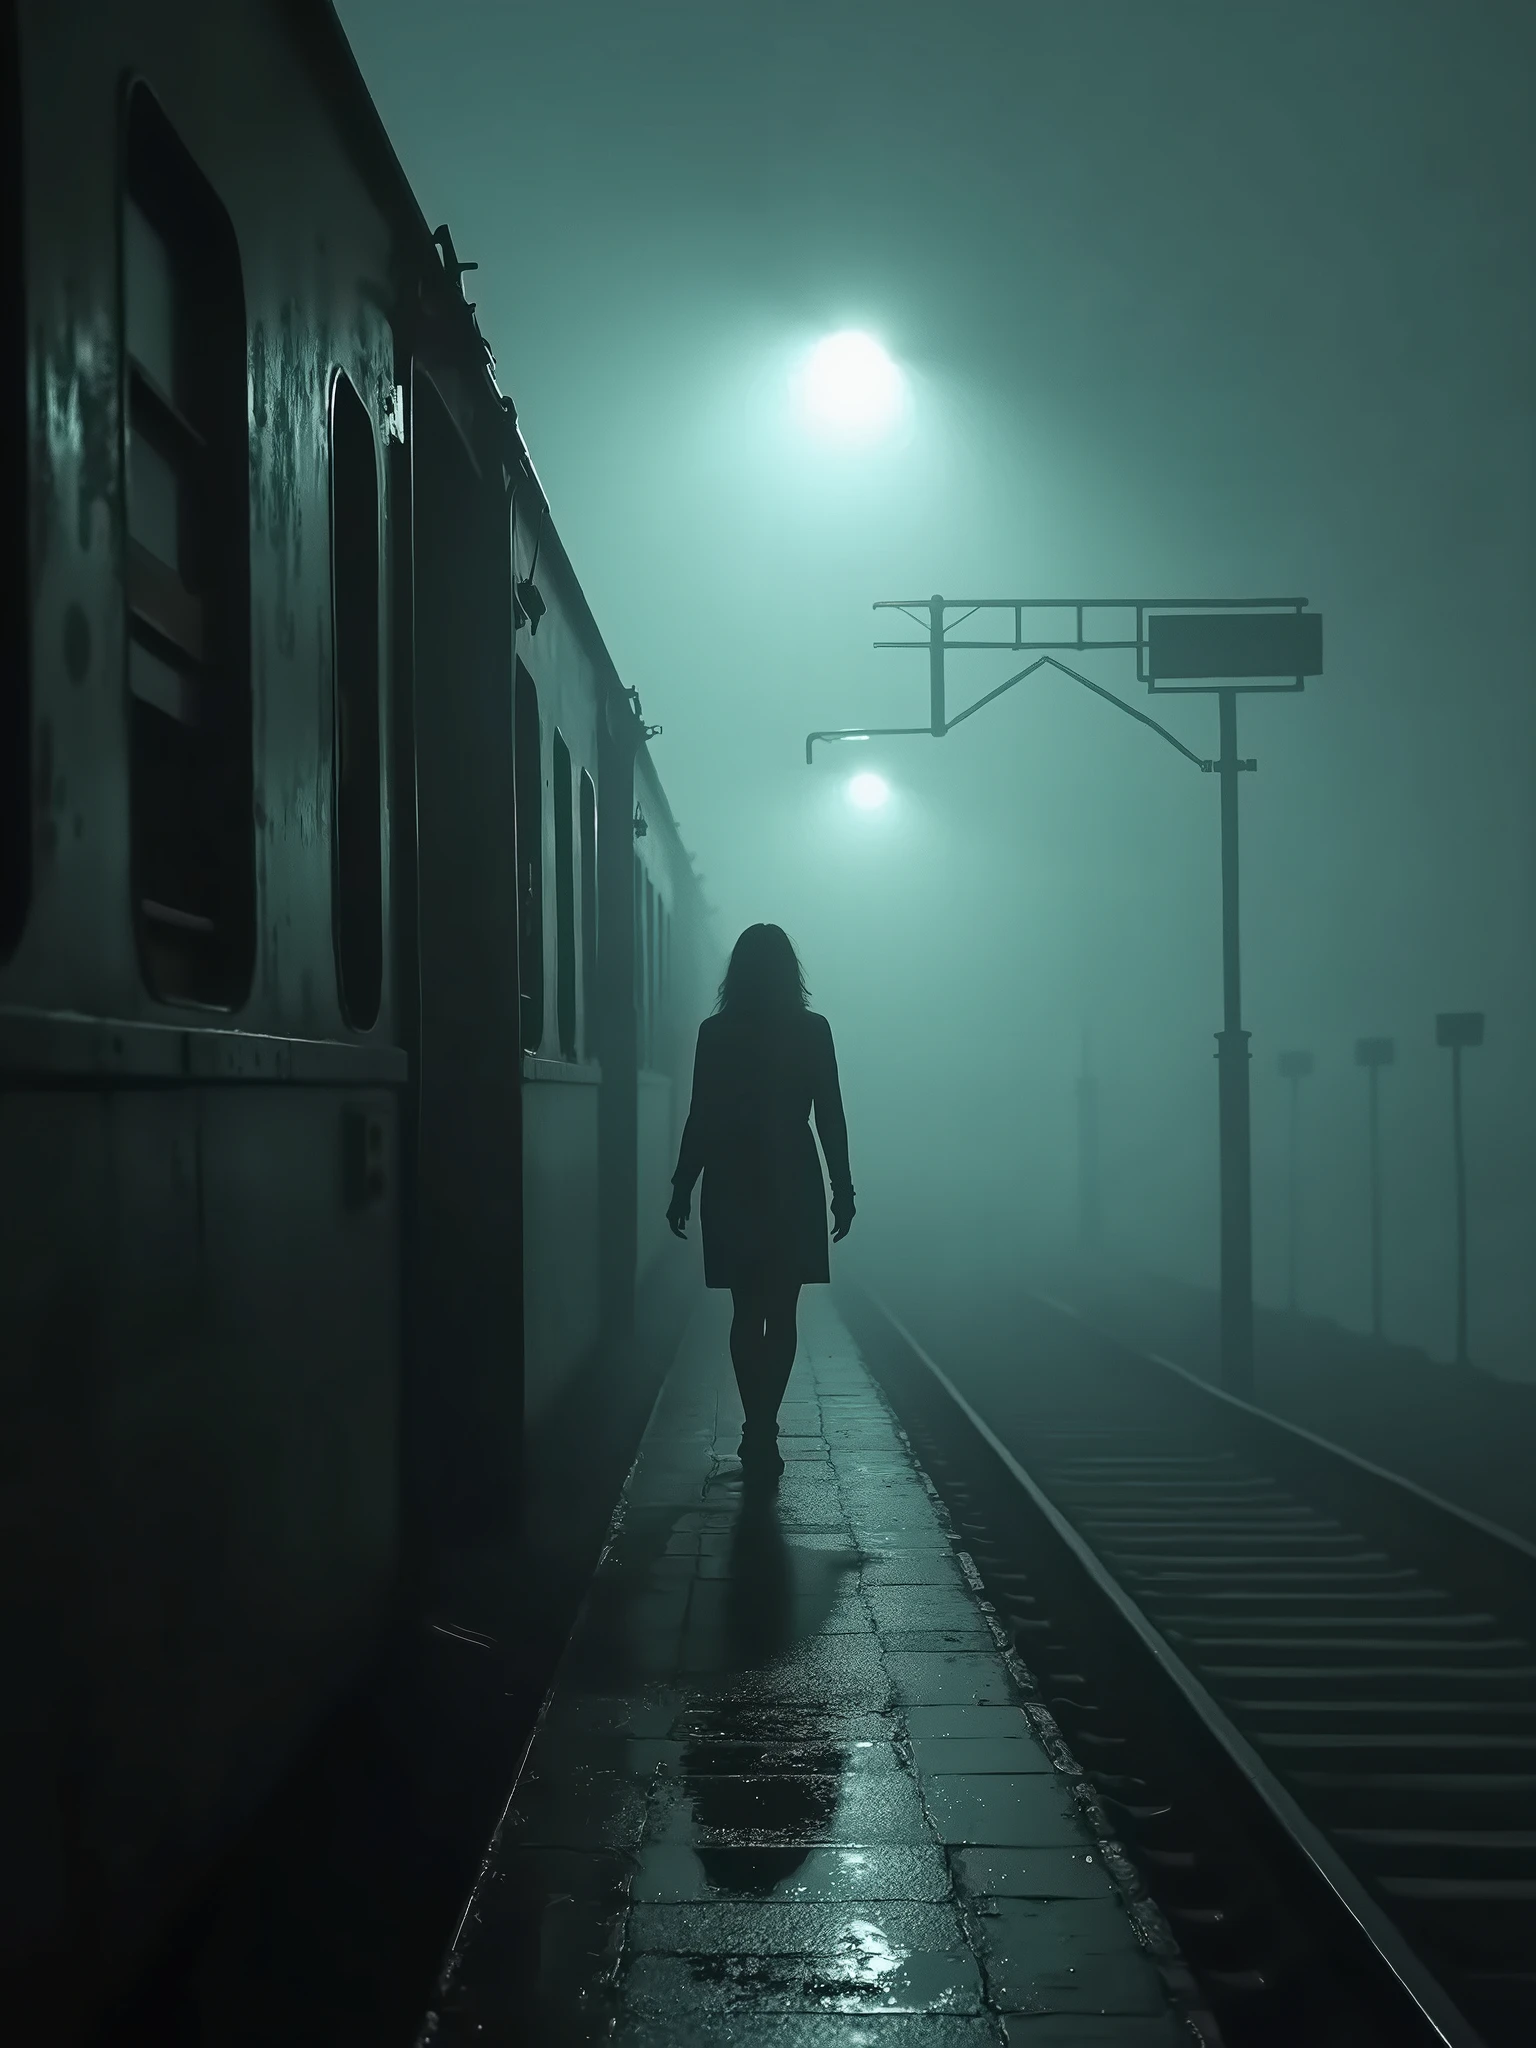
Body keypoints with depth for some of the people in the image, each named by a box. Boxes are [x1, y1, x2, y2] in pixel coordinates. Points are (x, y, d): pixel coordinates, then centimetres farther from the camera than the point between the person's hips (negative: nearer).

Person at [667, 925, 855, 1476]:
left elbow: (701, 1118, -3)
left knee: (747, 1314, 9)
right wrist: (842, 1189, 5)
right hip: (793, 1186, 0)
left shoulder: (716, 1033, -4)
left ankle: (759, 1431, 5)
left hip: (732, 1188, 0)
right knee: (780, 1314, 6)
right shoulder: (811, 1031, -4)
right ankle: (762, 1432, 0)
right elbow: (831, 1117, -2)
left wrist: (683, 1188, 6)